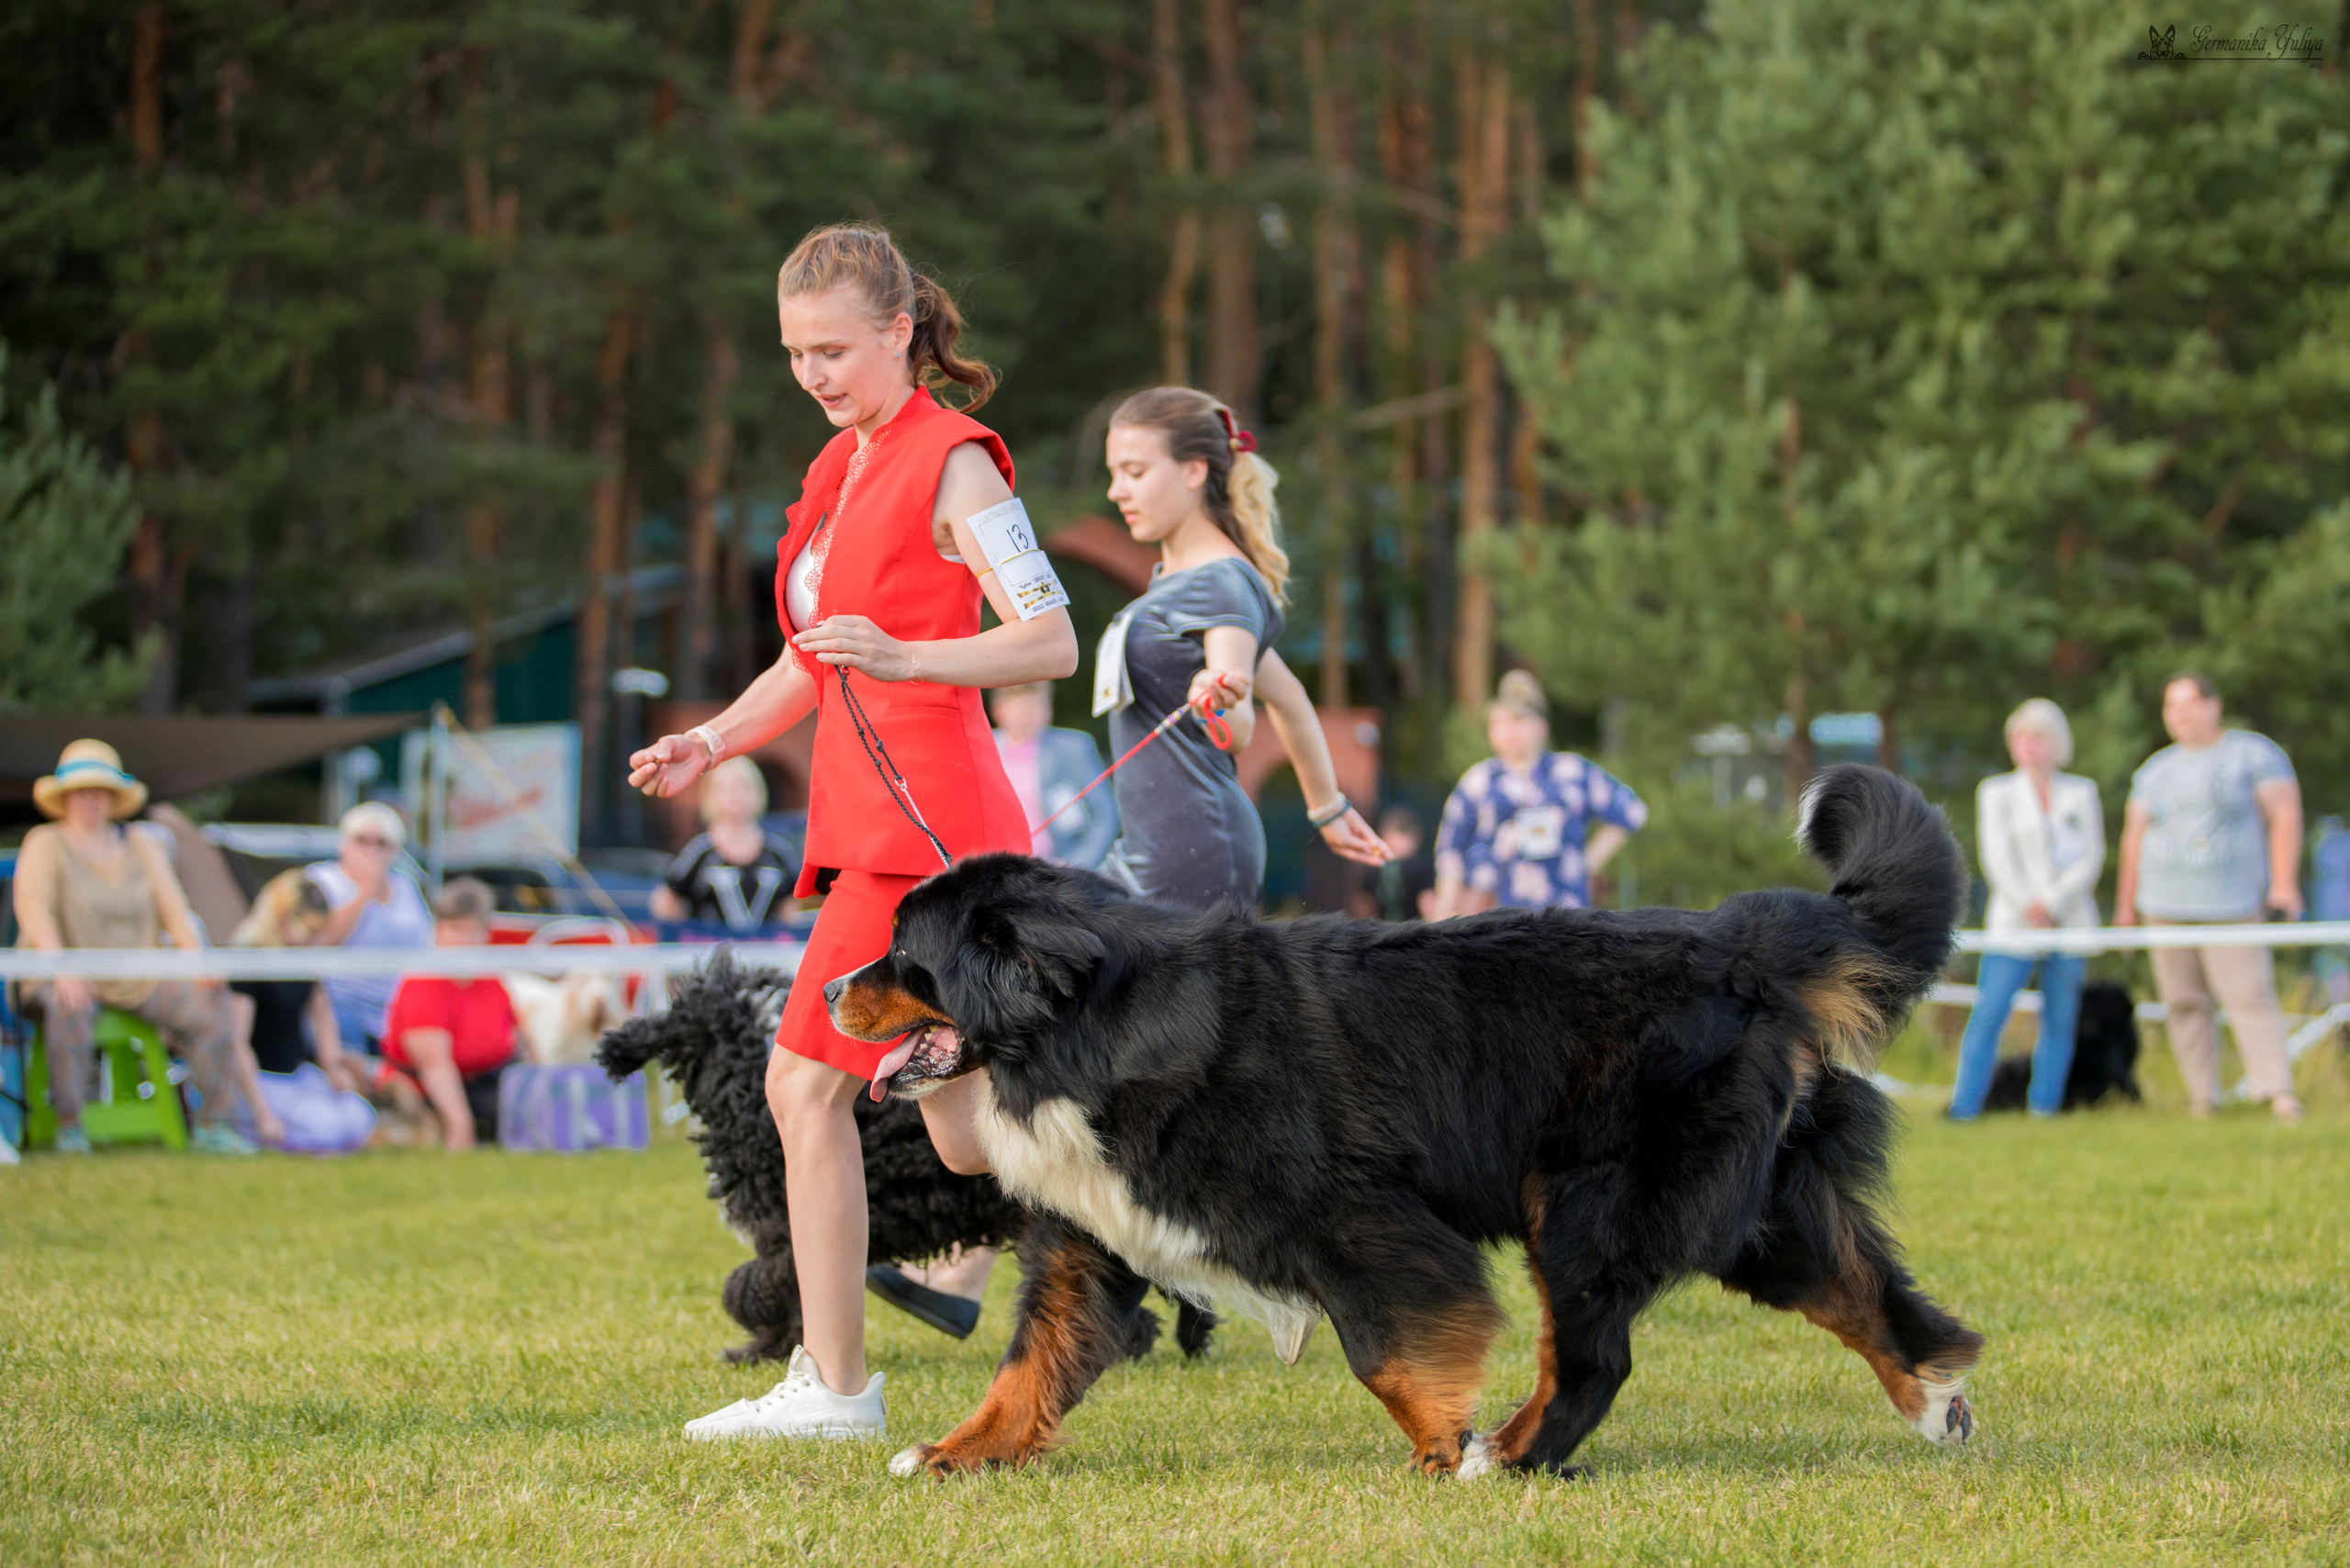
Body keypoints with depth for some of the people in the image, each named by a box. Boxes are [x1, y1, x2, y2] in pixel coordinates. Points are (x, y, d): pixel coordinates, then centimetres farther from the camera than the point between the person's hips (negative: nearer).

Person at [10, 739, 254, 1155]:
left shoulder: (143, 848, 17)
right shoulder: (45, 844, 2)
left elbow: (174, 910, 7)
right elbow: (33, 908, -13)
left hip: (139, 976, 4)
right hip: (70, 975, -4)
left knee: (209, 1002, -17)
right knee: (69, 1007, -39)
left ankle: (213, 1127, -15)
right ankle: (69, 1128, -31)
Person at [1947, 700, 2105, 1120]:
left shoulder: (2082, 793, 10)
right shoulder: (1996, 792, 9)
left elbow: (2091, 857, 2)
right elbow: (1997, 858, 0)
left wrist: (2052, 904, -10)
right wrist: (2028, 908, -11)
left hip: (2069, 923, 1)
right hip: (2013, 926, -1)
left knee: (2060, 1021, 0)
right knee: (1988, 1015, -11)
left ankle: (2044, 1108, 7)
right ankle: (1964, 1110, -11)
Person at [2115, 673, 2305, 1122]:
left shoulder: (2254, 754, 2)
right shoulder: (2155, 769, 16)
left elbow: (2284, 816, -4)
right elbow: (2134, 836, 19)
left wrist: (2284, 883, -13)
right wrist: (2125, 904, 16)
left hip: (2232, 901, -5)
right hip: (2166, 907, 5)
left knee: (2249, 995, -15)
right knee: (2184, 1002, 0)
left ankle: (2278, 1093, -20)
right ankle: (2202, 1099, 3)